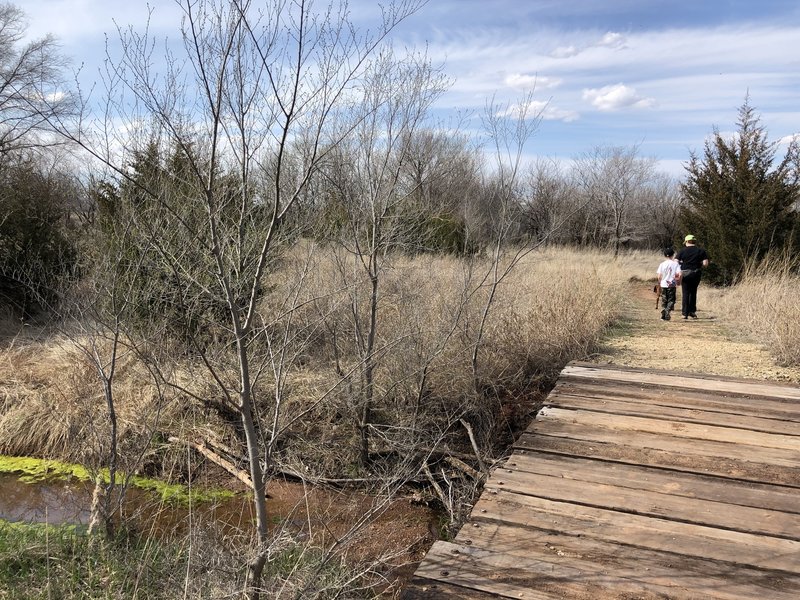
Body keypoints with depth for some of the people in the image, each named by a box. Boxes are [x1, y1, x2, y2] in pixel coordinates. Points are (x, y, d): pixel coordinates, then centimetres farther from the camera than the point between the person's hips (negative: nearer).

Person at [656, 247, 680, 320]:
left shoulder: (662, 264, -1)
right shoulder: (675, 264, -5)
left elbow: (659, 276, -4)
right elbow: (679, 274, -12)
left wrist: (660, 282, 14)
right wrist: (676, 277, 9)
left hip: (663, 285, 2)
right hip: (672, 285, -2)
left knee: (664, 301, 12)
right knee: (671, 300, 4)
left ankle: (663, 315, 9)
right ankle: (667, 315, -8)